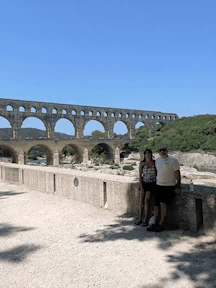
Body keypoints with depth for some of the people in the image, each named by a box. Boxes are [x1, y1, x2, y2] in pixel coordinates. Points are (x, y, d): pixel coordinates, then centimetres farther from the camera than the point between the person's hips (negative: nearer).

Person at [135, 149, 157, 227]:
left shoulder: (155, 162, -5)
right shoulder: (142, 163, -3)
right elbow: (140, 175, -1)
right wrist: (141, 187, -5)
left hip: (151, 184, -2)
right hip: (144, 183, 2)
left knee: (146, 200, -10)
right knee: (141, 200, 1)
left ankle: (146, 220, -3)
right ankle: (140, 219, 10)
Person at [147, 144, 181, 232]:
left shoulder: (173, 160, -11)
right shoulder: (157, 160, 7)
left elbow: (177, 174, -8)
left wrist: (178, 187, -10)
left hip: (169, 186, -6)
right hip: (159, 185, 6)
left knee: (163, 203, -13)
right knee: (156, 205, 3)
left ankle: (161, 224, -2)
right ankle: (154, 223, 11)